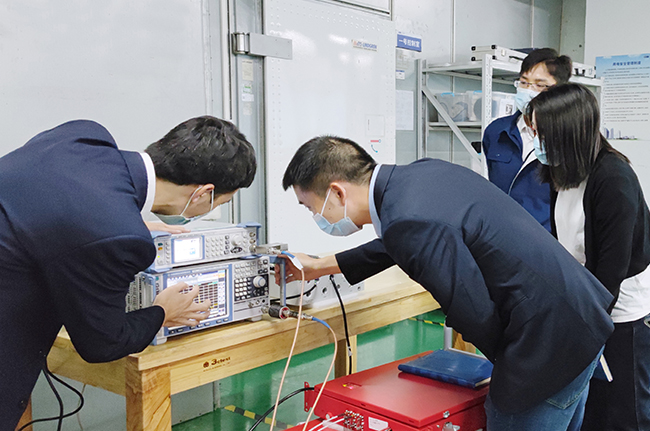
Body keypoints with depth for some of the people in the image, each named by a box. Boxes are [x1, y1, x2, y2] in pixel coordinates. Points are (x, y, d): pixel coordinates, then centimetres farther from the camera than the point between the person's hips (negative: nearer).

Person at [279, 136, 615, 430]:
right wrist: (319, 267, 29)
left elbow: (477, 319, -24)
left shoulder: (410, 223, -27)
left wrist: (505, 360, 0)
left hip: (548, 345, -10)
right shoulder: (421, 171, 3)